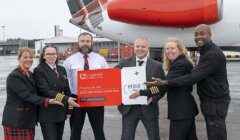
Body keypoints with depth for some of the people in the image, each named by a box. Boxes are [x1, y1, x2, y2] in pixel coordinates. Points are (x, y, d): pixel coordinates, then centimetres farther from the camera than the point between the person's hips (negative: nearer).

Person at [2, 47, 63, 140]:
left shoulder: (31, 75, 14)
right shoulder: (14, 76, -11)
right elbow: (26, 96, -20)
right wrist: (47, 101, -26)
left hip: (29, 121, 7)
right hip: (15, 121, -7)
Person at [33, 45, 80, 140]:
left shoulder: (62, 69, 12)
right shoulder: (39, 70, -7)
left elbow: (67, 89, 12)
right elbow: (46, 90, -18)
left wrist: (69, 110, 6)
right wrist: (66, 99, -26)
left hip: (61, 112, 6)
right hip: (47, 113, -6)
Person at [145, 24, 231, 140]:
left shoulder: (213, 54, -23)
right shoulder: (206, 52, 13)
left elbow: (193, 77, -28)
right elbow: (198, 74, 14)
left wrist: (165, 82, -28)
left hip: (215, 102, -10)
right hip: (212, 100, 10)